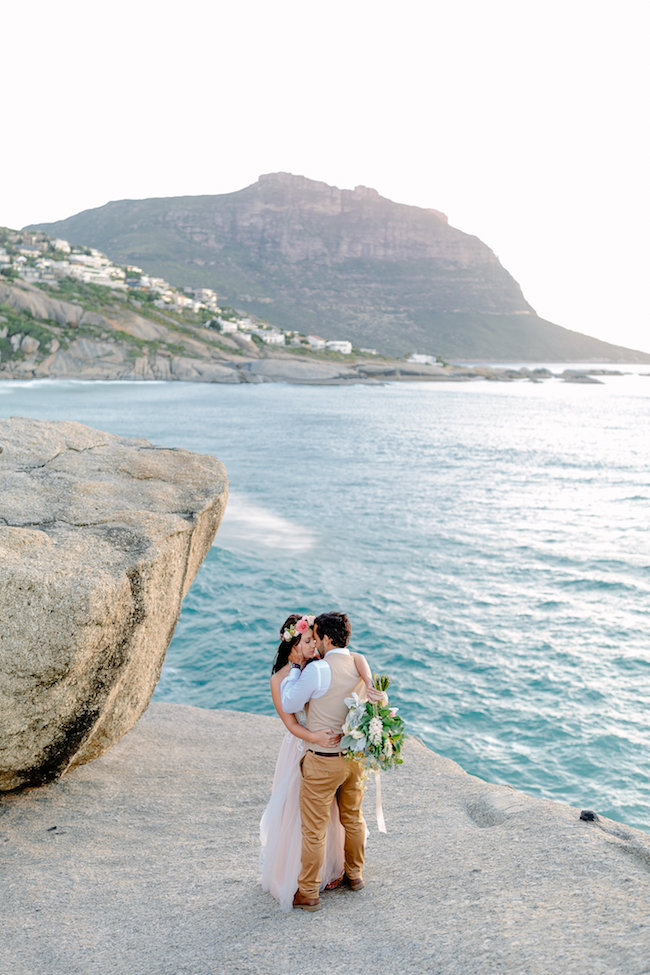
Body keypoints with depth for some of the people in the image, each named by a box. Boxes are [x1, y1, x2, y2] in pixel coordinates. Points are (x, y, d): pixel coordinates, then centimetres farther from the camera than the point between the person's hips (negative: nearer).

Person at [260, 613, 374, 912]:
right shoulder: (279, 679, -16)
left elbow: (357, 658, -9)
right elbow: (291, 723, -17)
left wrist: (369, 685, -26)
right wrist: (315, 737, -34)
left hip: (328, 746, 3)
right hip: (301, 750, -3)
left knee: (330, 809, 16)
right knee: (298, 811, 8)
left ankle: (330, 867, 39)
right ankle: (295, 873, 30)